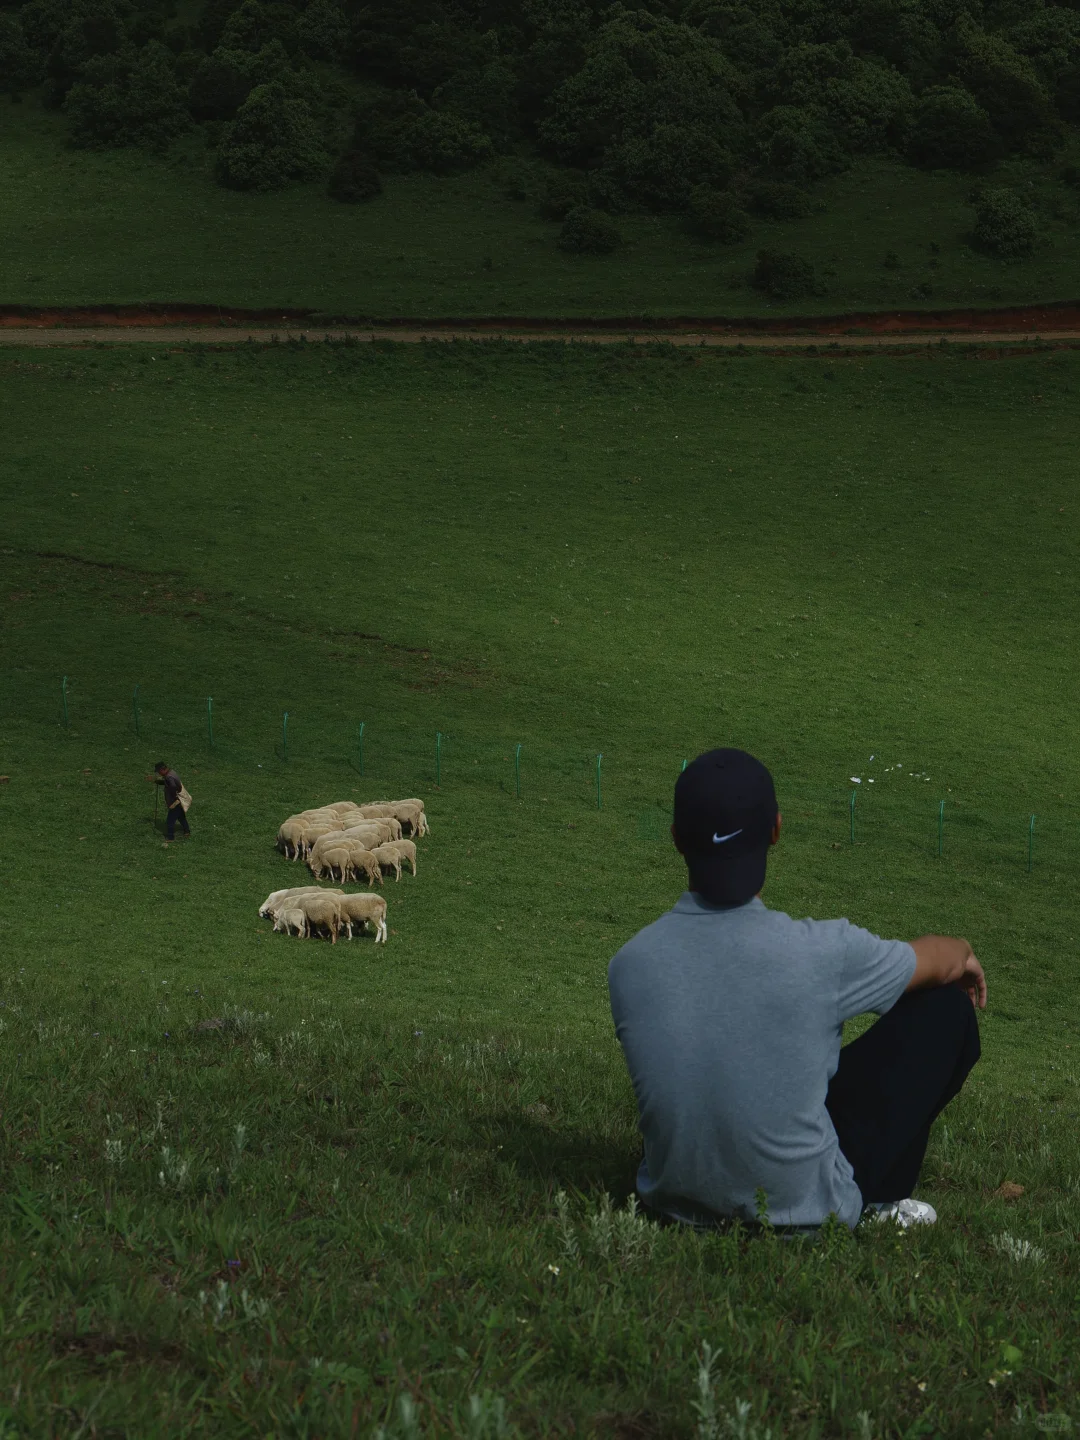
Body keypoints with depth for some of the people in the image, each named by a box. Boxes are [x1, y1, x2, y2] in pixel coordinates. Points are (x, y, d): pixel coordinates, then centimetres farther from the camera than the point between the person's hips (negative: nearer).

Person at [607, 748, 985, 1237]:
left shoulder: (628, 966, -14)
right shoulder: (821, 953, -24)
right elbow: (939, 960, 0)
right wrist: (964, 957, 26)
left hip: (673, 1207, 4)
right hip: (805, 1214, -4)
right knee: (945, 1007, 8)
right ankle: (882, 1203, 19)